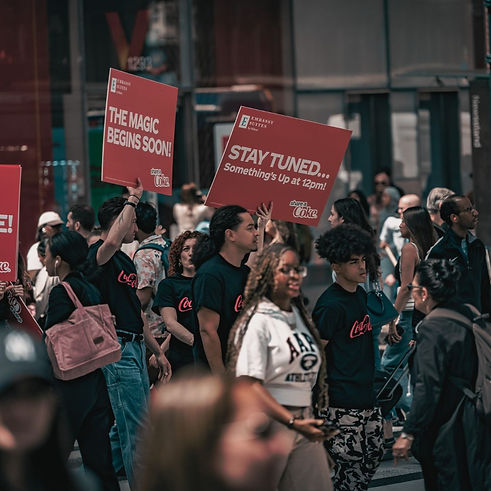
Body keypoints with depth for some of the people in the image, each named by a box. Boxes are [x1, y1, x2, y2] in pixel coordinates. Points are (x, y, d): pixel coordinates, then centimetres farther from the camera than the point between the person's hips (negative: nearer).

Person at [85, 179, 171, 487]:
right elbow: (111, 242, -37)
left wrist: (158, 351, 23)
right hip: (118, 349, -10)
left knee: (128, 424, 16)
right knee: (134, 428, -8)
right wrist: (132, 199, -28)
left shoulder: (126, 260, 20)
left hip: (136, 348, 10)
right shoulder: (98, 255, -10)